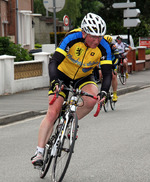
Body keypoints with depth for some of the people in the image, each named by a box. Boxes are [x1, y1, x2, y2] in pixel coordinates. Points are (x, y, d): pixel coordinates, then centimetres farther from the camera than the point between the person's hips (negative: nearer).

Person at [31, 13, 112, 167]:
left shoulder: (104, 47, -24)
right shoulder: (72, 38, -30)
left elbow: (107, 73, -22)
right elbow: (53, 62, -33)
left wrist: (103, 91, -42)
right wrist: (54, 81, -51)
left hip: (84, 77, 2)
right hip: (63, 75, -2)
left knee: (92, 99, -30)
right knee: (52, 113, -12)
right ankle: (39, 151, -3)